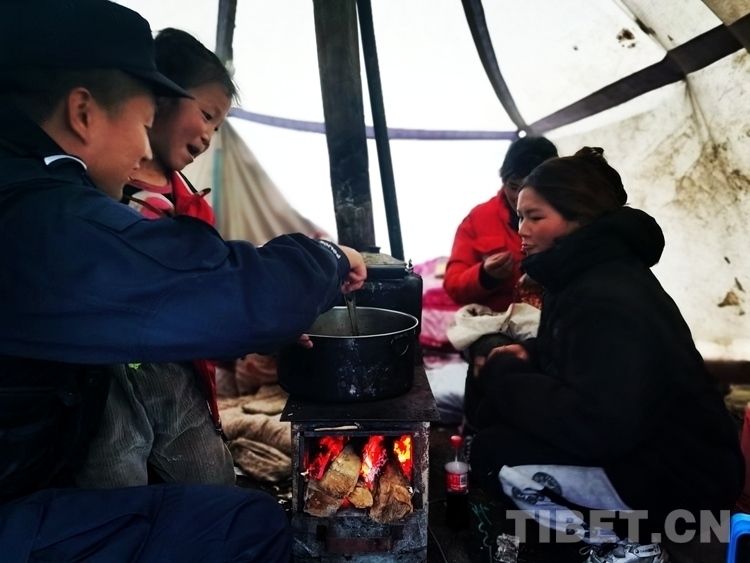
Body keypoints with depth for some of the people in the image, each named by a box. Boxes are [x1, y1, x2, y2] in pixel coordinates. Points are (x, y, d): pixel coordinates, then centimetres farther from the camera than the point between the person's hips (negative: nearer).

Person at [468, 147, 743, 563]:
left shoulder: (610, 299, -27)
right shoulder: (582, 274, 4)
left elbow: (598, 427, -35)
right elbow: (564, 352, 19)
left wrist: (503, 376, -22)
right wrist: (525, 355, -4)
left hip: (678, 479, -10)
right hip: (631, 447, 10)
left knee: (495, 455, -20)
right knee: (493, 415, 3)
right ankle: (615, 522, 11)